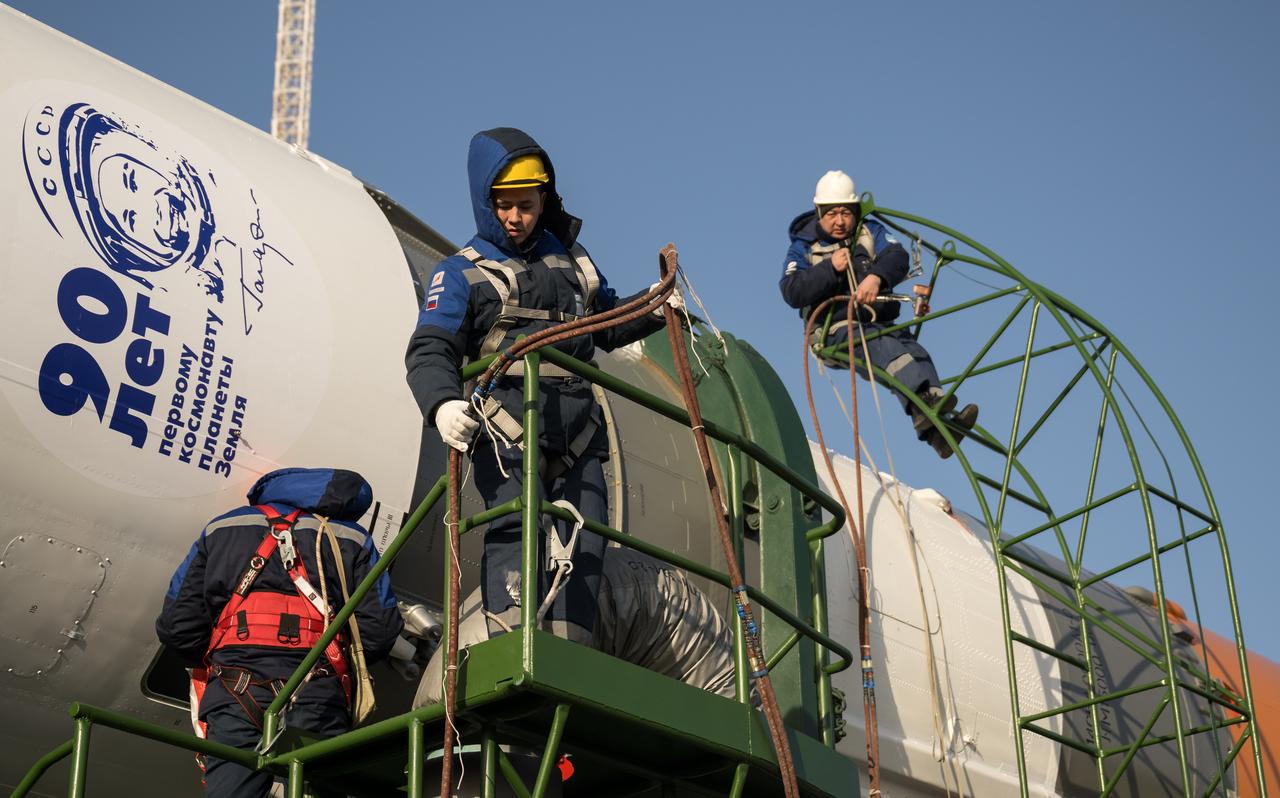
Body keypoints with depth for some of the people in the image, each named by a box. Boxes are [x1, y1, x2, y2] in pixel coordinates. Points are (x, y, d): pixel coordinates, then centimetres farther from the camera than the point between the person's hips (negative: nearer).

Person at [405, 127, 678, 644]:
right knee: (516, 529, -23)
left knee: (582, 547, -1)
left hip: (576, 438, 5)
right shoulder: (462, 273, 9)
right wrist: (441, 404, -25)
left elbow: (607, 326, 37)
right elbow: (429, 352, -4)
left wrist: (651, 309, 16)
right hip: (504, 431, -5)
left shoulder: (570, 259, 24)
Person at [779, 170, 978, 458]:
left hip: (878, 324, 3)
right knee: (884, 347, -36)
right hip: (836, 331, -3)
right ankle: (924, 406, -60)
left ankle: (936, 428, -50)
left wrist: (876, 276, -30)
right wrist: (830, 269, -18)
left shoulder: (870, 232, 14)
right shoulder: (803, 247, 7)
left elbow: (898, 258, -7)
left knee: (915, 353, -29)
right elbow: (792, 293, -8)